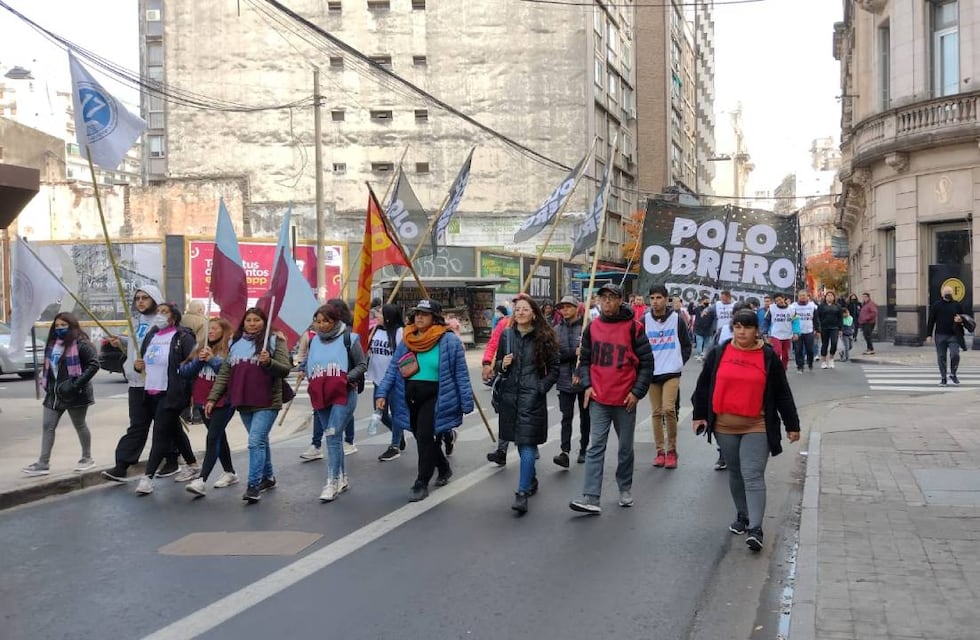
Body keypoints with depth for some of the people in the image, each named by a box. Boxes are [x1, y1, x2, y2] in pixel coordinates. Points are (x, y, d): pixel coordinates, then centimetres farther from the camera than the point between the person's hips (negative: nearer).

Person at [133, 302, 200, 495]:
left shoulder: (182, 337, -8)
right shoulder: (151, 335, 14)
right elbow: (143, 359, 24)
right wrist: (138, 365, 5)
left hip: (172, 394, -8)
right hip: (151, 393, 8)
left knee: (160, 434, -9)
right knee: (174, 431, 18)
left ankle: (147, 477, -10)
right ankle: (192, 465, 32)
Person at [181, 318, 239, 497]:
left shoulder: (231, 348, -8)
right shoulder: (201, 348, 11)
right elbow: (185, 371, 7)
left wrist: (212, 359, -21)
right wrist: (198, 360, -10)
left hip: (223, 401, -7)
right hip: (203, 400, 7)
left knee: (213, 438, -12)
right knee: (219, 436, 17)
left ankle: (201, 480, -19)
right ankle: (230, 473, 30)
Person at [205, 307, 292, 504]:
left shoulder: (274, 341, -2)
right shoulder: (235, 343, 11)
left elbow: (285, 369, -7)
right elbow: (224, 374, 12)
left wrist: (269, 362, -24)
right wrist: (212, 398, 6)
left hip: (267, 403, -5)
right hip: (243, 403, 5)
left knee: (256, 441, -13)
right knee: (260, 441, 17)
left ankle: (253, 485, -11)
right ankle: (268, 477, 31)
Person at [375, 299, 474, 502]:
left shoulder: (449, 341, -8)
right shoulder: (406, 341, 8)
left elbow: (461, 374, -7)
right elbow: (392, 369, 8)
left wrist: (466, 403, -8)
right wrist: (382, 393, -3)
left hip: (434, 398, -6)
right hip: (410, 398, 6)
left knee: (424, 438, -12)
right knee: (423, 439, 16)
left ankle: (421, 484, 0)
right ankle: (444, 468, 41)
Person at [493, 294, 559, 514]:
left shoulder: (543, 338, -4)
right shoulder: (506, 336, 6)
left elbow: (554, 369, 1)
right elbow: (498, 365, 16)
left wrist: (542, 388, -9)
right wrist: (502, 365, -7)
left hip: (532, 397, -5)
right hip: (510, 395, 5)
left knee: (527, 443, -11)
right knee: (520, 441, 16)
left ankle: (522, 493, -13)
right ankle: (531, 480, 36)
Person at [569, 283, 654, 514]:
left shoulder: (633, 328, -5)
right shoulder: (592, 328, 4)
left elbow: (647, 362, -2)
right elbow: (585, 359, 14)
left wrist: (637, 392, -8)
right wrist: (587, 385, 0)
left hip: (625, 400, -2)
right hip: (599, 399, 2)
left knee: (626, 447, 12)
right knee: (595, 447, -5)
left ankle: (625, 489, 30)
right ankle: (591, 498, -9)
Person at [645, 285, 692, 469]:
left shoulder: (677, 319, 1)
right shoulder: (645, 321, 4)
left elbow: (686, 345, 10)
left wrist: (680, 362, 2)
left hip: (672, 372, -2)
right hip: (652, 373, 3)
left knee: (668, 409, -15)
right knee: (656, 412, 5)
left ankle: (672, 450, -1)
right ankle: (660, 451, 13)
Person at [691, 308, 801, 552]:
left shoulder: (769, 357, -1)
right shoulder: (718, 354, 3)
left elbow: (782, 394, 3)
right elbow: (703, 386, 9)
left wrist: (792, 425, 4)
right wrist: (699, 415, 5)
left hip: (757, 427, -3)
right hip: (725, 426, 3)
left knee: (753, 476, -10)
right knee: (735, 474, 14)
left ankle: (755, 528, -14)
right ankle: (742, 516, 30)